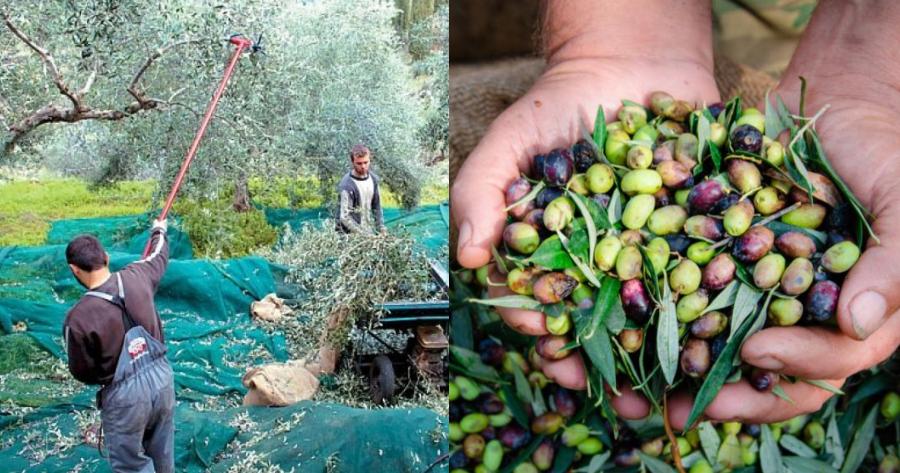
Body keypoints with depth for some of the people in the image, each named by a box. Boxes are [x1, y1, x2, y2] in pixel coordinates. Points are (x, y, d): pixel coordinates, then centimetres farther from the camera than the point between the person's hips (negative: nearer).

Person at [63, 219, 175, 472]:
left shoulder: (78, 318, -23)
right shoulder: (136, 276, -12)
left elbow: (82, 372, -8)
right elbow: (159, 256, 13)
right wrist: (159, 231, 34)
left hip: (125, 394, -5)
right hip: (162, 376, 5)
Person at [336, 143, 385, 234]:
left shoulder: (373, 179, 2)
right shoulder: (347, 185, -19)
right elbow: (345, 217, -22)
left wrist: (381, 230, 7)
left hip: (368, 232, 6)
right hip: (350, 234, -6)